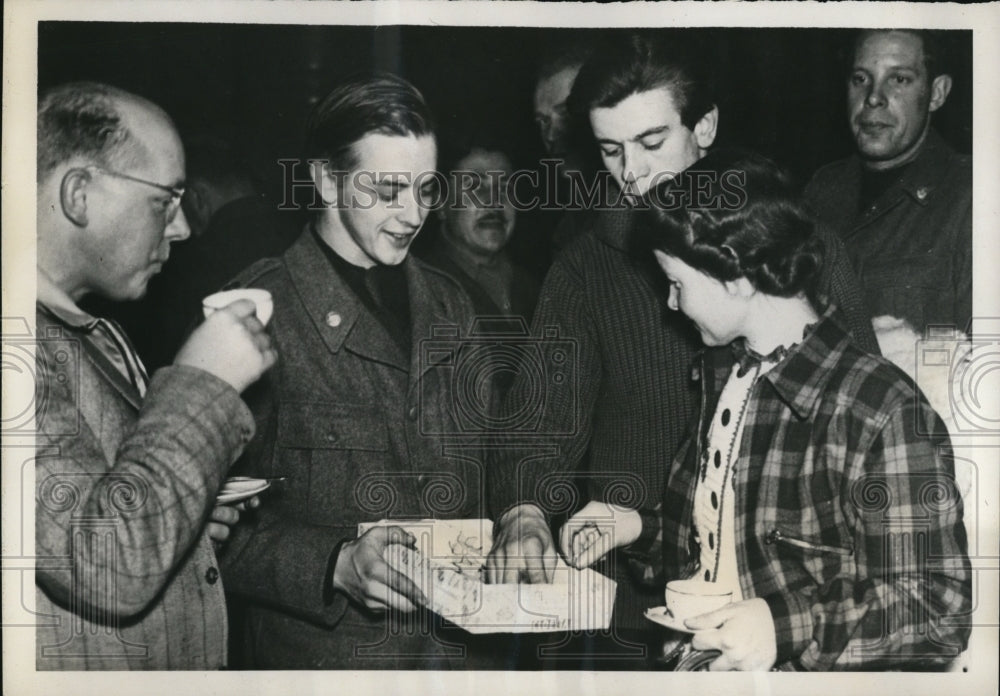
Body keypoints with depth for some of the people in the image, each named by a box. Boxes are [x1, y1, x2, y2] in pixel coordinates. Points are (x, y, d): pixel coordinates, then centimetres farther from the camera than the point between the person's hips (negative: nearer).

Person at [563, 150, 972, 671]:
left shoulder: (883, 415, -17)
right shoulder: (723, 371, 9)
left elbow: (942, 608, -15)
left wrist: (789, 627, -24)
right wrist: (642, 528, 10)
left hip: (808, 675, -5)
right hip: (697, 657, 6)